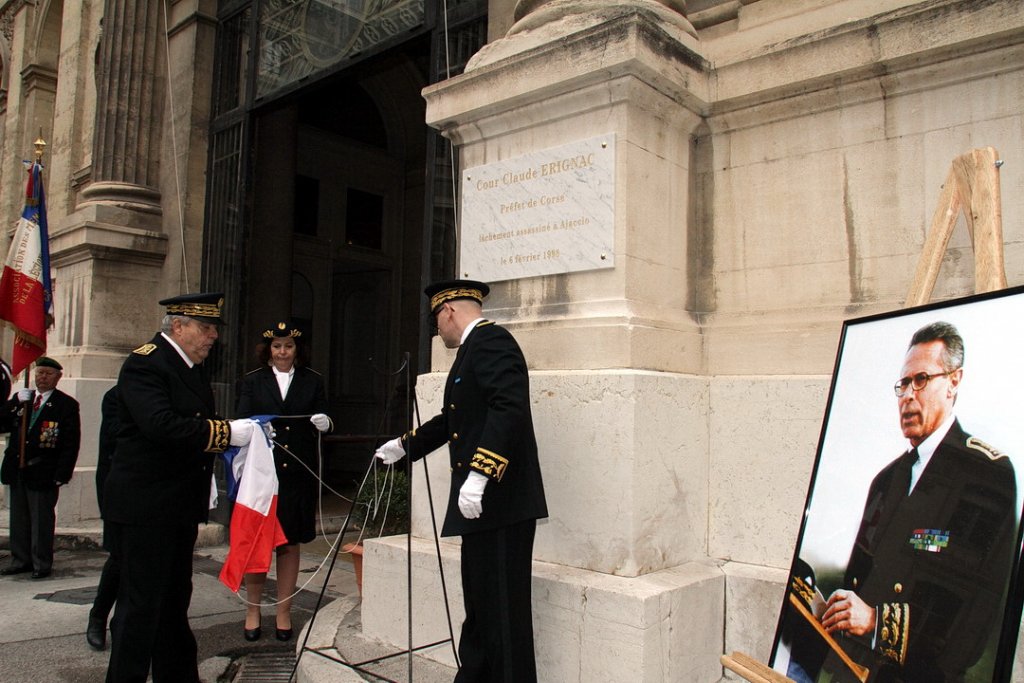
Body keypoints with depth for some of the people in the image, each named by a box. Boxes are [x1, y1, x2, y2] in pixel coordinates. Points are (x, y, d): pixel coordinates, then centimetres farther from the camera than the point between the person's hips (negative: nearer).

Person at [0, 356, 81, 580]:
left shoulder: (67, 404, -5)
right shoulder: (20, 398, 12)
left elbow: (71, 443, -8)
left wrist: (62, 474, -13)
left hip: (43, 474, -5)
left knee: (42, 520, 2)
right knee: (19, 519, 14)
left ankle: (42, 564, 12)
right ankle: (21, 560, 26)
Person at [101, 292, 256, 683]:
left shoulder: (194, 367, 13)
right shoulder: (143, 364, -16)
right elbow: (162, 424, -30)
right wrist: (228, 432, -27)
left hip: (181, 505, 9)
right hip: (144, 507, -9)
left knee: (174, 600, 18)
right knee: (140, 603, 0)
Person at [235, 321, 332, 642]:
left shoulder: (312, 380, 9)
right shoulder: (252, 381, 7)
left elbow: (323, 420, 8)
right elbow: (241, 421, 0)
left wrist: (323, 422, -15)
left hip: (298, 473, 1)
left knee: (290, 543, 7)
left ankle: (283, 613, 19)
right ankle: (253, 610, 20)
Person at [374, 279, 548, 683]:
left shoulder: (492, 340, -10)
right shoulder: (474, 348, 21)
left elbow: (509, 408, -24)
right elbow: (454, 420, 31)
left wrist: (478, 474, -28)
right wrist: (403, 445, 41)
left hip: (500, 501, -10)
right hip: (481, 505, 10)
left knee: (502, 610, -3)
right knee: (479, 607, 15)